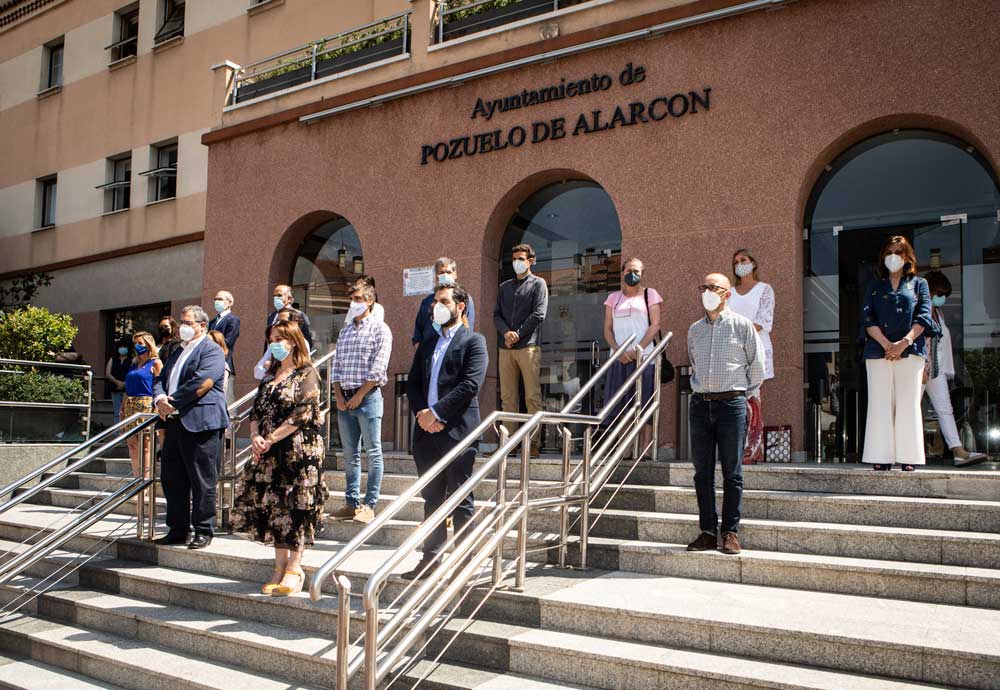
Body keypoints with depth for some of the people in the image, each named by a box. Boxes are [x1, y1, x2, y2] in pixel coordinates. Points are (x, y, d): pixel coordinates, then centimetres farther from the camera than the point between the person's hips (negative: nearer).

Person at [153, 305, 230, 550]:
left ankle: (204, 531, 5)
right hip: (175, 421, 9)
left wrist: (173, 402, -12)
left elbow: (202, 383, -17)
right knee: (172, 479, 11)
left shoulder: (211, 350, -4)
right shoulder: (178, 352, 23)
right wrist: (160, 398, -4)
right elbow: (160, 380, 18)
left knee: (202, 481, -3)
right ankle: (178, 529, 20)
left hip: (201, 422, -9)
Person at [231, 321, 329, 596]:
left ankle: (294, 569, 3)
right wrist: (256, 437, -7)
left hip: (299, 450, -7)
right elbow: (256, 411, 13)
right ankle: (280, 567, 15)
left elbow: (302, 414, -15)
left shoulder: (307, 374, -5)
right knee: (270, 505, 6)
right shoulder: (269, 377, 17)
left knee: (295, 506, -4)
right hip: (269, 453, 7)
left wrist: (270, 439, -15)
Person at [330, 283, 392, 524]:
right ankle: (351, 503, 14)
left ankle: (369, 505, 0)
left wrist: (358, 396, -11)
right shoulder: (345, 331, 17)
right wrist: (339, 396, 1)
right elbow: (336, 366, 14)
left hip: (368, 396, -6)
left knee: (373, 453, -3)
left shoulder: (380, 329, -2)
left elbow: (378, 369, -11)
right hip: (344, 398, 6)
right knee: (350, 454, 9)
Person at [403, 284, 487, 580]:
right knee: (432, 498, 11)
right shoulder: (426, 345, 20)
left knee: (460, 500, 0)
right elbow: (413, 385, 13)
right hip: (426, 432, 6)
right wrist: (422, 413, -5)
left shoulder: (474, 342, 0)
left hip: (458, 431, -6)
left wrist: (436, 412, -15)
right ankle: (431, 558, 19)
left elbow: (470, 384, -12)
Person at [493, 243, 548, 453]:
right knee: (508, 397, 4)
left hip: (528, 347, -5)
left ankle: (533, 441, -5)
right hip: (506, 349, 5)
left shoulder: (538, 284, 6)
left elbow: (538, 314, -5)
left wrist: (517, 334, -9)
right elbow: (496, 314, 12)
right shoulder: (505, 287, 19)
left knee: (533, 397, -6)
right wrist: (506, 332, -7)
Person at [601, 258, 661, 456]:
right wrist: (618, 351, -6)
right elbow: (607, 330, 11)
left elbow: (655, 325, -1)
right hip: (619, 358, 3)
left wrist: (638, 349, -13)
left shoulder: (649, 294, 7)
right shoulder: (613, 298, 16)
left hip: (643, 357, -3)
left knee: (644, 405, -5)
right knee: (617, 406, 0)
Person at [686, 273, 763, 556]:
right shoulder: (694, 329, 12)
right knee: (702, 471, 5)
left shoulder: (742, 325, 0)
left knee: (732, 472, 0)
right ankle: (707, 531, 12)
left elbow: (757, 368, 4)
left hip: (731, 403, -4)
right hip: (700, 404, 4)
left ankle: (731, 533, 6)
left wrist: (743, 395, 10)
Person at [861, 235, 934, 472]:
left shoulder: (918, 284, 15)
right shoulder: (874, 286, 17)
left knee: (908, 404, -5)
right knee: (880, 404, -3)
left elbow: (923, 317, 2)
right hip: (878, 352, 1)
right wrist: (887, 344, -11)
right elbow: (867, 319, 4)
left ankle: (908, 458, -4)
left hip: (911, 352, -1)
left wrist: (905, 342, -14)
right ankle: (882, 458, -3)